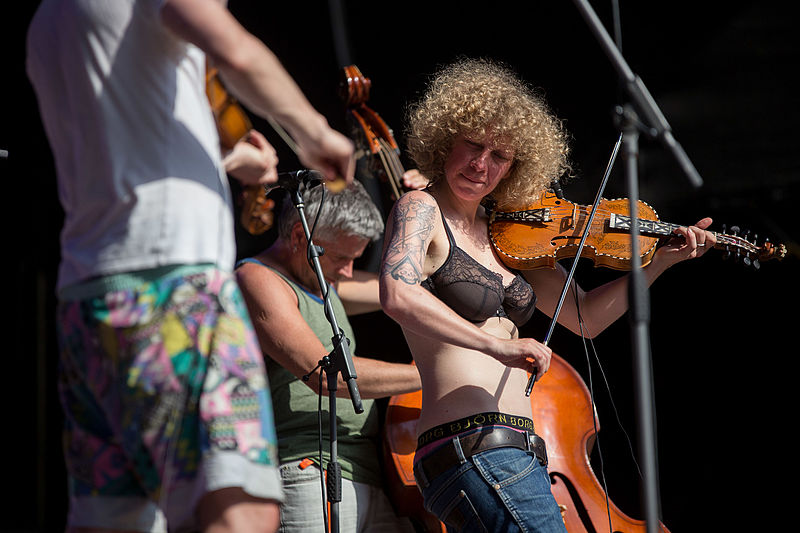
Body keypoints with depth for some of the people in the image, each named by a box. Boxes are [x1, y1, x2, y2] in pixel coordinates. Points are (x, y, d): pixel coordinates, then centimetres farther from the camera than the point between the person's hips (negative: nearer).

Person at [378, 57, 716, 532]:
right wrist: (497, 345, -28)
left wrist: (664, 258, 15)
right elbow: (398, 295, -24)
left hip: (515, 457, 9)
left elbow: (586, 317, 23)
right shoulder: (421, 210, -3)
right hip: (473, 453, -9)